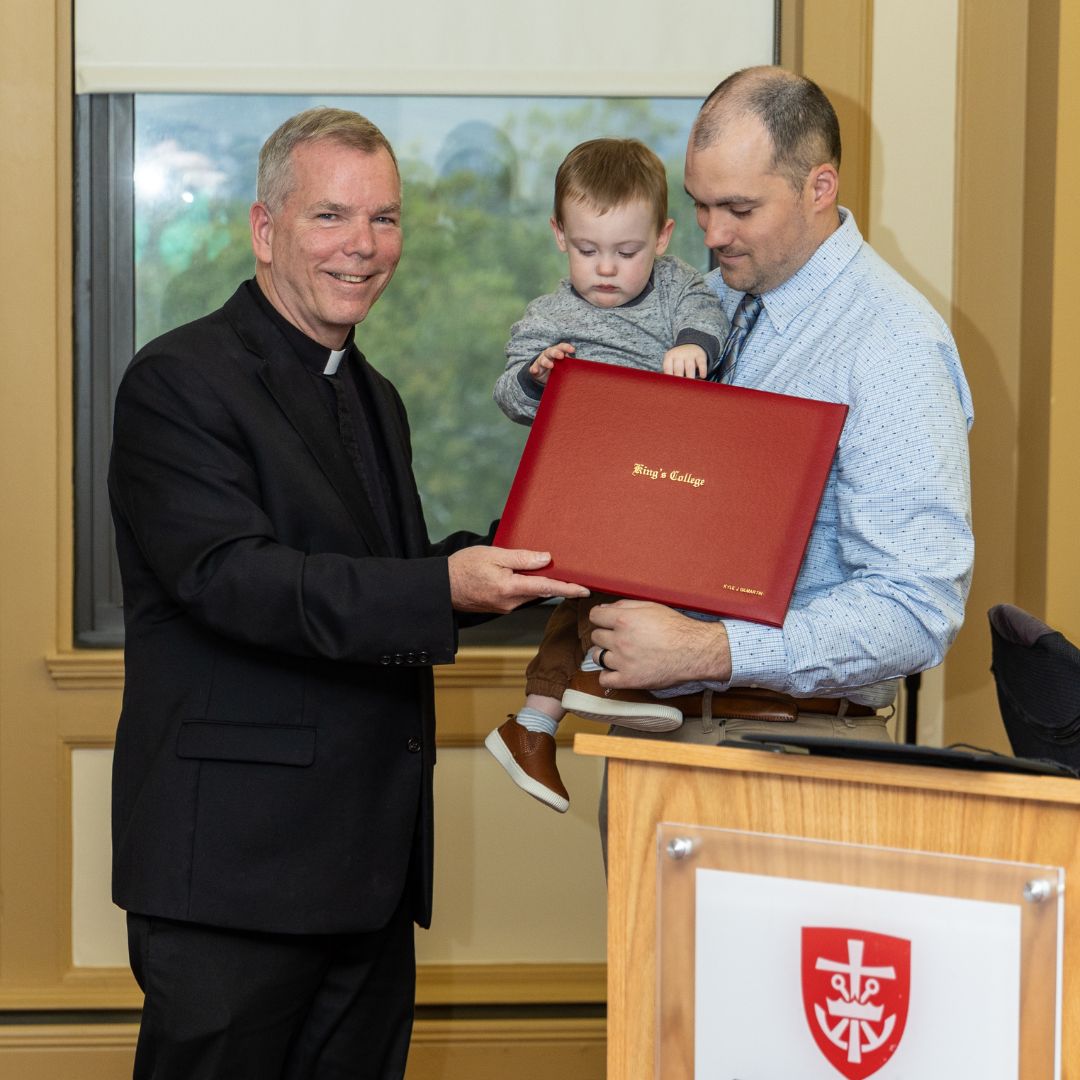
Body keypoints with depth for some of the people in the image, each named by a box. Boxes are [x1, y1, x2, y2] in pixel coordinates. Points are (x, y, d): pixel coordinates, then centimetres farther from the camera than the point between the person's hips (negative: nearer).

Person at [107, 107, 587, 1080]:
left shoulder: (376, 400, 19)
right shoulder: (180, 382, -8)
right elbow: (232, 577, -21)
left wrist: (501, 563, 5)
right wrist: (442, 587, -28)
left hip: (369, 860, 8)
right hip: (234, 854, -8)